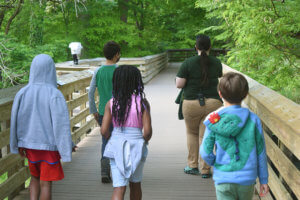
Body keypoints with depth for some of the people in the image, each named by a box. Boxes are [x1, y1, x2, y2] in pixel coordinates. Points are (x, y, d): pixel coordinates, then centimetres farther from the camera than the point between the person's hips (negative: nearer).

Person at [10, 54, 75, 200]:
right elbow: (61, 122, -18)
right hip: (49, 145, -4)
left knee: (35, 177, 23)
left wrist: (19, 144, 12)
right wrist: (68, 145, -7)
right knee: (45, 183, 7)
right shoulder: (55, 95, -17)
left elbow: (15, 120, 0)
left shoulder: (23, 93, -6)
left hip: (29, 144, 4)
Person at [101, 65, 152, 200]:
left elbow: (104, 131, -4)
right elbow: (148, 130, -12)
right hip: (136, 147, 0)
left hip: (116, 147, 1)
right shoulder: (142, 102, -8)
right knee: (135, 184, 21)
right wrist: (143, 141, 9)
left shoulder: (111, 103, -2)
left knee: (119, 187, 0)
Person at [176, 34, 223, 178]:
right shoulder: (217, 63, 2)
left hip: (192, 103, -1)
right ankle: (205, 170, 9)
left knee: (192, 133, 20)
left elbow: (179, 84, -9)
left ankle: (192, 166, 22)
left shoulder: (188, 63, -9)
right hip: (213, 103, 2)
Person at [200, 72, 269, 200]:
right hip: (247, 179, 2)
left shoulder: (214, 120, -9)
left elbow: (205, 152, -8)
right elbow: (260, 153, -1)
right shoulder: (253, 120, -5)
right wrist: (264, 180, 10)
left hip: (223, 180, -2)